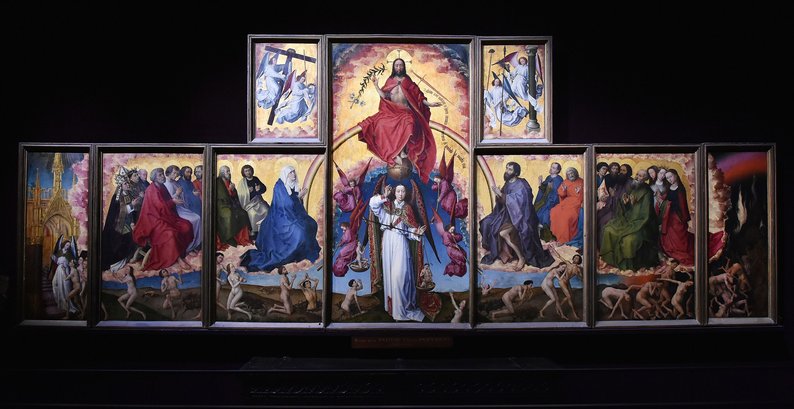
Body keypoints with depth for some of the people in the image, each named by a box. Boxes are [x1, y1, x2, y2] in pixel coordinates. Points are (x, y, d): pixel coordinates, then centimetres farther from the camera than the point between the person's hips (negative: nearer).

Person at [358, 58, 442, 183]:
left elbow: (417, 95, 7)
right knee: (382, 124, -31)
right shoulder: (390, 81, 12)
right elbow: (384, 96, 4)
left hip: (406, 111, -1)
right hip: (391, 111, 2)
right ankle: (394, 154, -29)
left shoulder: (408, 80, 11)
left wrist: (429, 104, -3)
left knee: (408, 124, -38)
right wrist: (376, 85, -1)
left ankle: (403, 151, -26)